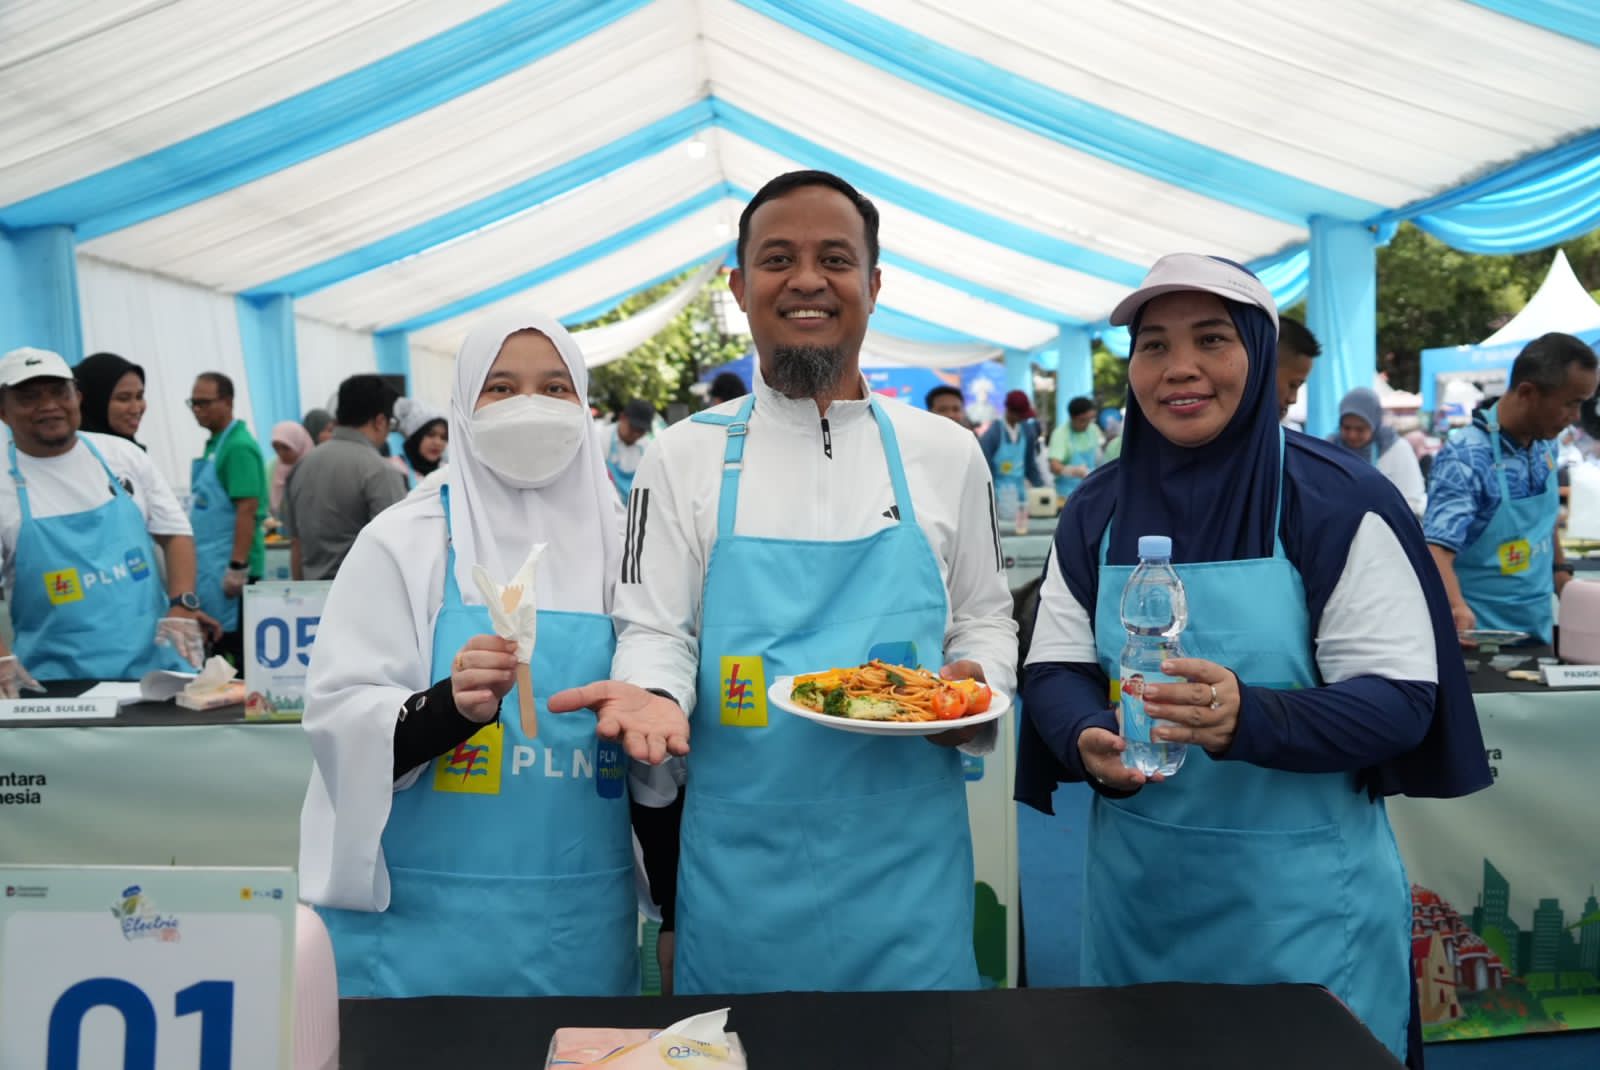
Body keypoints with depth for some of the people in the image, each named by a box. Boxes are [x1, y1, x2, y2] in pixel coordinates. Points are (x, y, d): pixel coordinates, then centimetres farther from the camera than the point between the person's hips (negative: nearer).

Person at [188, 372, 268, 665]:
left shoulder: (238, 446, -13)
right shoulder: (214, 444, 15)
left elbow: (247, 509, -19)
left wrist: (237, 567, -22)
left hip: (229, 566, -9)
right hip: (210, 565, 9)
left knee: (235, 648, -4)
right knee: (216, 645, 12)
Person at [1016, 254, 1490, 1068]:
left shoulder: (1337, 501, -10)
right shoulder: (1097, 510, 2)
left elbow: (1401, 698, -14)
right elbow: (1054, 670, 2)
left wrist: (1250, 718, -31)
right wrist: (1090, 741, -20)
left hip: (1302, 895, -3)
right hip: (1137, 886, 4)